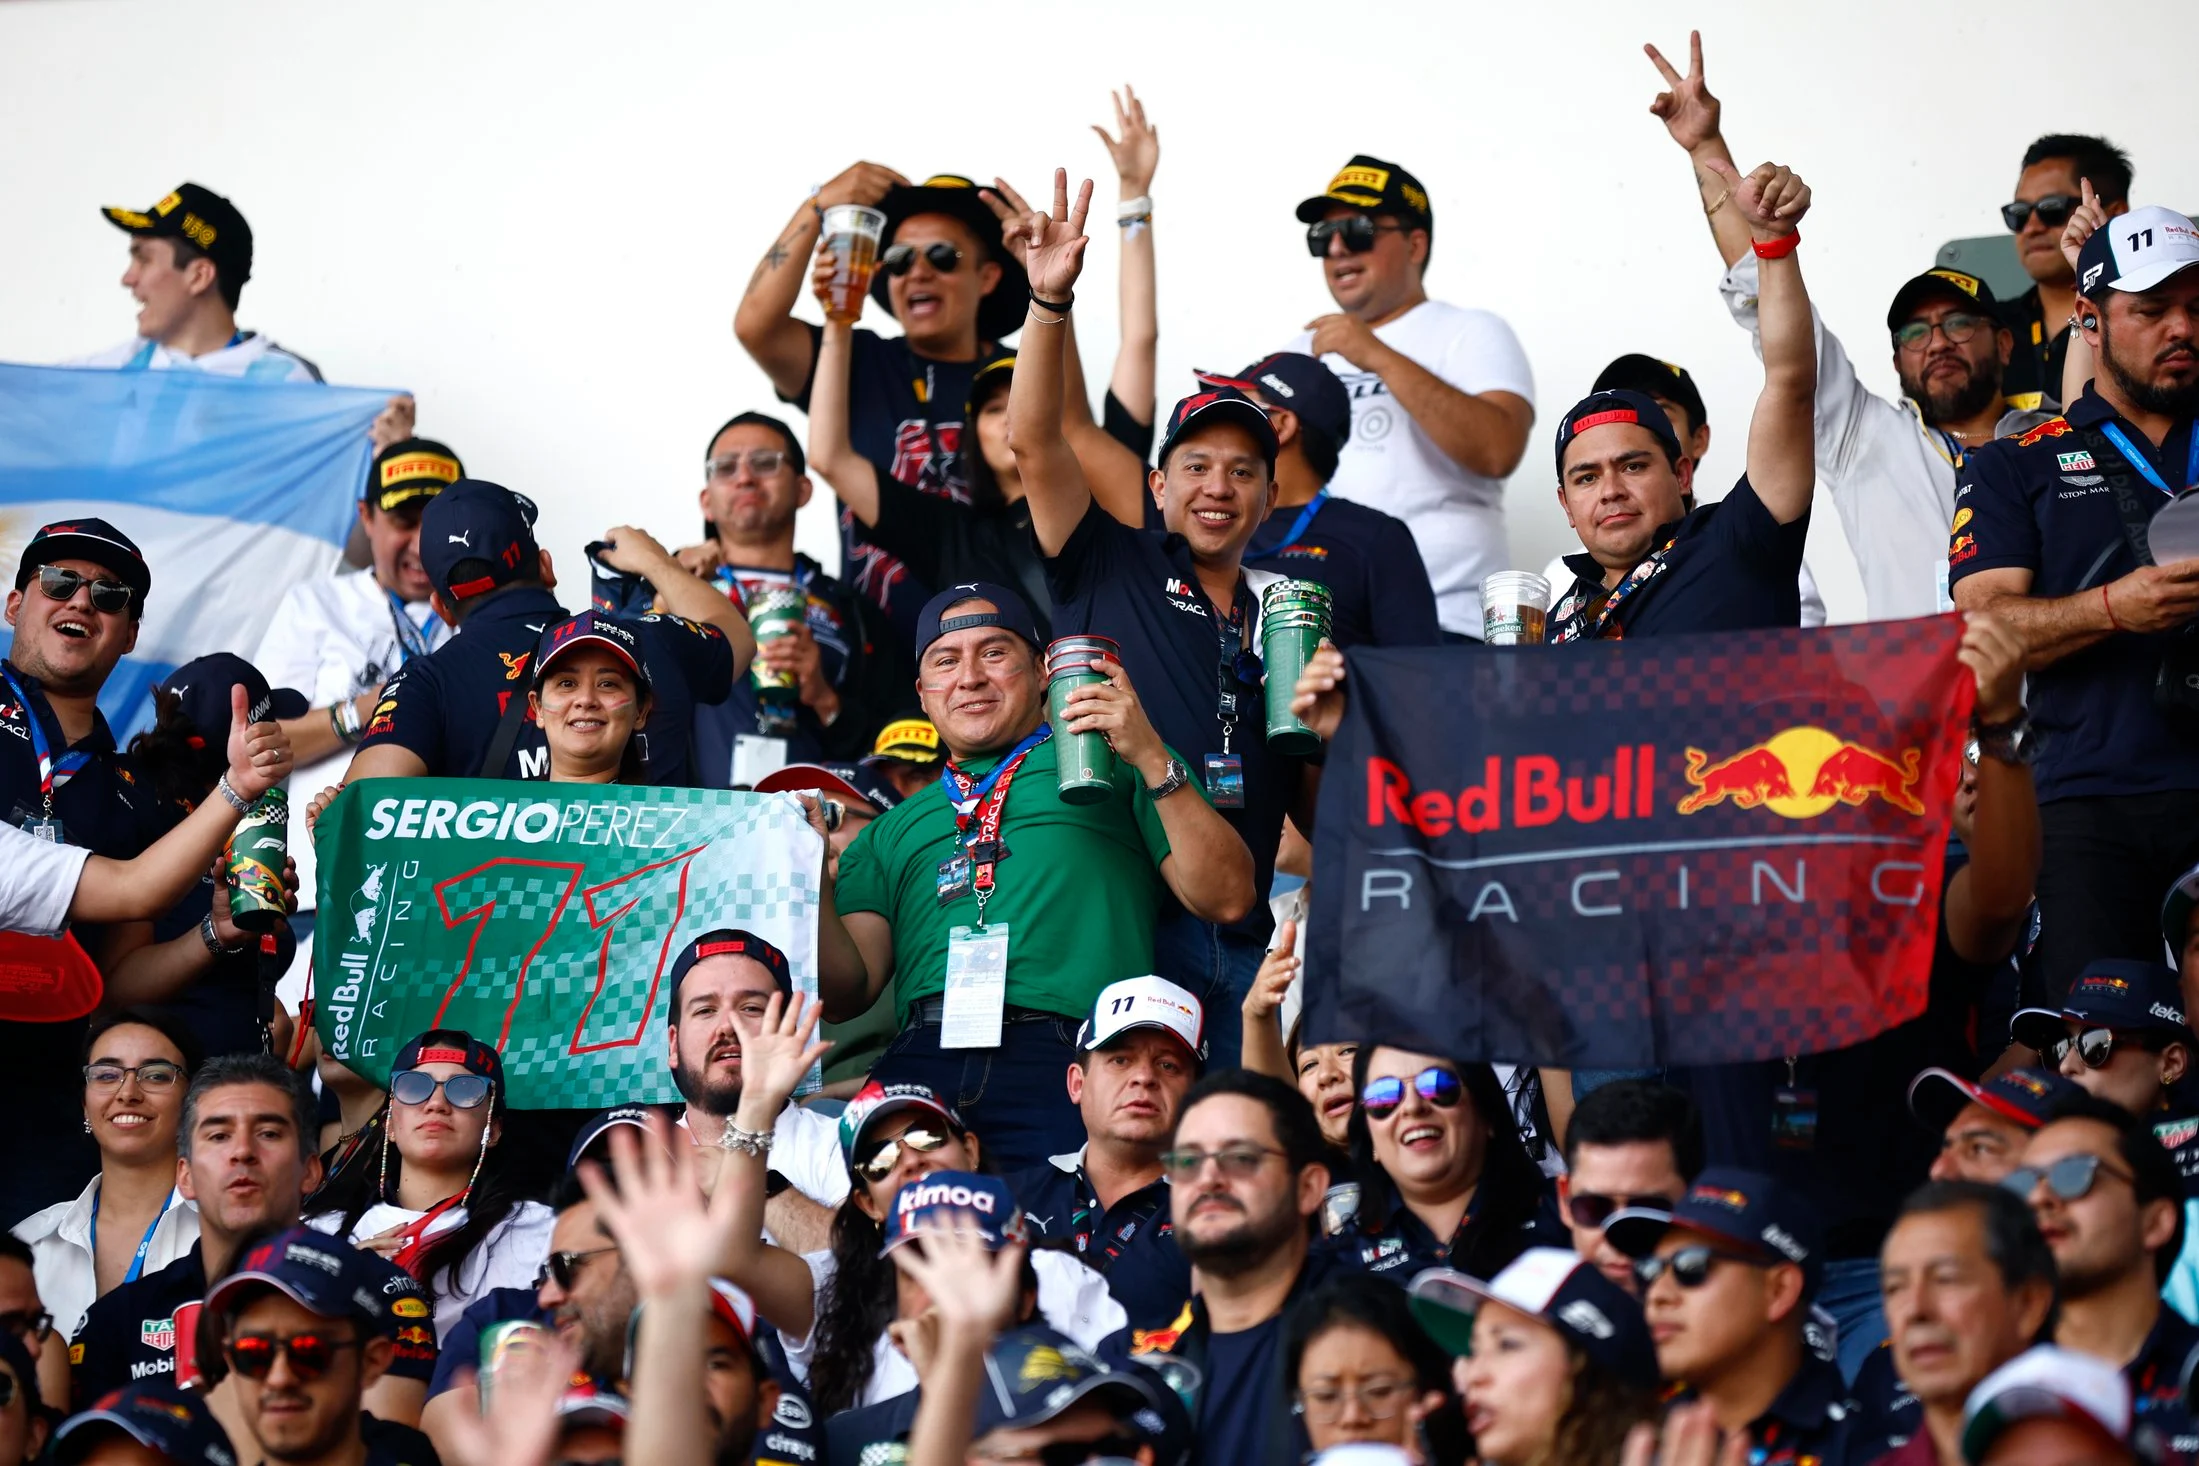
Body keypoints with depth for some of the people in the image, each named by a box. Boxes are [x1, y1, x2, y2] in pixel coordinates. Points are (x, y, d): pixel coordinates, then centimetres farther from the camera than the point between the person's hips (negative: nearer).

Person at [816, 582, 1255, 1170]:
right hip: (921, 1061, 2)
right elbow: (848, 993, 20)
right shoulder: (894, 830, 30)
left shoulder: (1112, 765, 21)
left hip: (1067, 1063, -2)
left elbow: (1226, 898, 9)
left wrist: (1153, 762, 1)